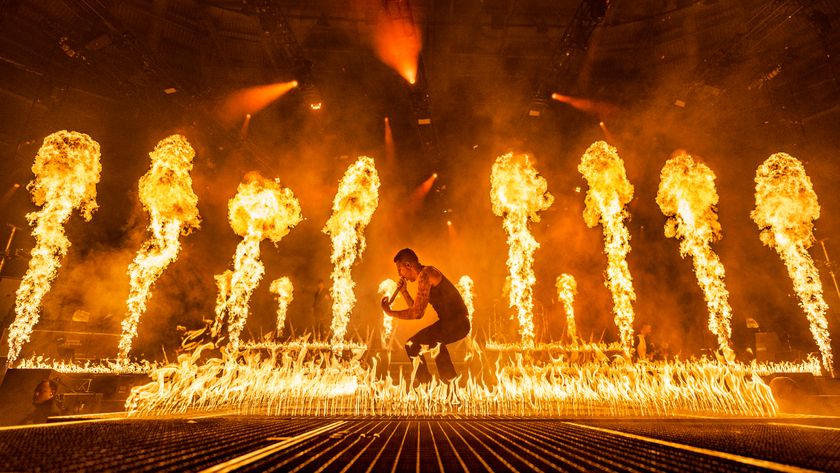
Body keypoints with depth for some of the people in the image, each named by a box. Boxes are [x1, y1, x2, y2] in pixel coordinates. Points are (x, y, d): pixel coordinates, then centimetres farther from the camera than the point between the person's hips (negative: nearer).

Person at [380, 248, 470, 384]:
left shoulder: (425, 275, -14)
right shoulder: (428, 273, 17)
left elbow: (416, 313, -19)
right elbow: (418, 312, 18)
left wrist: (390, 313, -8)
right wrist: (403, 291, 11)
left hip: (456, 323, -10)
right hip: (450, 323, 10)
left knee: (412, 345, -12)